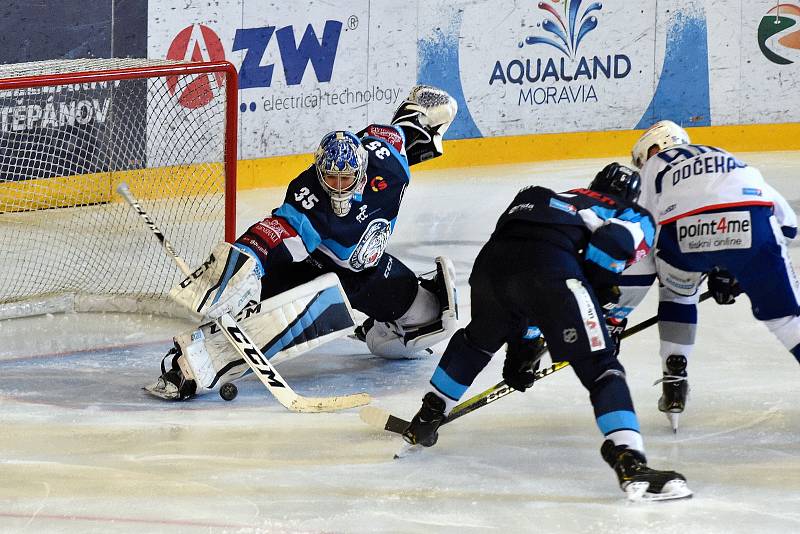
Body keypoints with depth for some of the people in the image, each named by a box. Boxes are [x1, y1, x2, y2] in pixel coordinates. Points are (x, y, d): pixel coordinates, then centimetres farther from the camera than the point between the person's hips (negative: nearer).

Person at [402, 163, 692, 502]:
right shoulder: (637, 218, 24)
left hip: (491, 258, 7)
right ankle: (630, 465, -22)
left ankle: (424, 422, 46)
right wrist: (601, 294, 8)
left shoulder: (562, 201, 43)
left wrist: (524, 345, 51)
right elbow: (612, 241, -3)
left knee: (479, 337, 36)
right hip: (549, 267, -7)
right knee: (600, 368, -5)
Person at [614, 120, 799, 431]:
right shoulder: (726, 158, 43)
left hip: (684, 230, -1)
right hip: (751, 225, 1)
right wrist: (730, 271, 39)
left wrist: (614, 317, 25)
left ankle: (673, 383, 25)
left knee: (677, 292, 30)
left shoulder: (656, 164, 33)